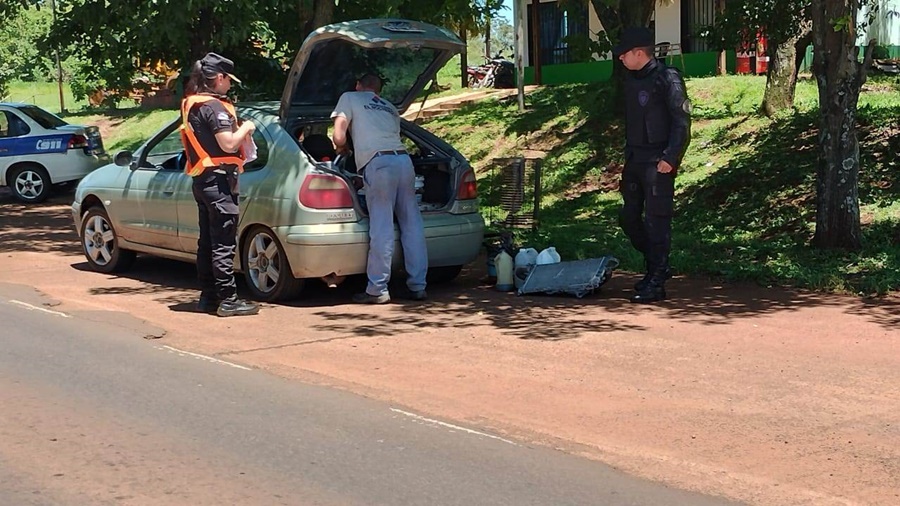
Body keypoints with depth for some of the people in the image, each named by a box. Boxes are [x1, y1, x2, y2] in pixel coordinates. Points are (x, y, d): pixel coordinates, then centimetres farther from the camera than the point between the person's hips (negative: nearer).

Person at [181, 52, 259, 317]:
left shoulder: (191, 104, 14)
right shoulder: (214, 106, -16)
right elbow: (229, 144, -23)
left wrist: (239, 131, 15)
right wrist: (246, 128, -5)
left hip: (201, 179, 10)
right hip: (218, 179, -10)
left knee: (207, 240, 14)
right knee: (223, 243, -8)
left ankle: (208, 296, 19)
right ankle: (228, 299, -7)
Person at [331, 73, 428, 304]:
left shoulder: (350, 98, 15)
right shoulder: (390, 108, 31)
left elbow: (339, 137, 5)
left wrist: (342, 149, 28)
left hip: (378, 162, -5)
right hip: (404, 159, 5)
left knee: (381, 229, -6)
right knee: (412, 225, 7)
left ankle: (377, 289, -3)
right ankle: (417, 286, 11)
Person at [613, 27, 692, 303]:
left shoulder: (667, 78, -11)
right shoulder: (631, 80, 14)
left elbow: (682, 122, -15)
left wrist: (670, 158, -20)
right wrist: (627, 156, 17)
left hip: (658, 163, -9)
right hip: (635, 161, 9)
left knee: (656, 221, -5)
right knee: (629, 218, 11)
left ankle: (656, 284, 0)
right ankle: (657, 267, 28)